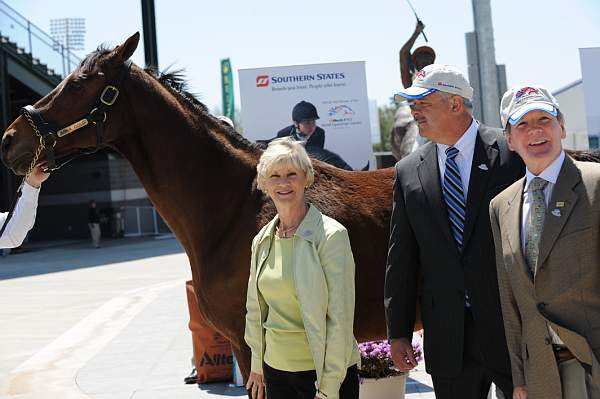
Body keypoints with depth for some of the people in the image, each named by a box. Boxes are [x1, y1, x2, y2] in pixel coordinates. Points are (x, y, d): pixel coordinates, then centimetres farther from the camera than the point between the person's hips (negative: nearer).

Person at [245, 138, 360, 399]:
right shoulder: (262, 240, 4)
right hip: (276, 369, 5)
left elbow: (340, 317, -14)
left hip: (323, 371, -5)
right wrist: (257, 366, 14)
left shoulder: (331, 235, -13)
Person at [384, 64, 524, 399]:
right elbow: (402, 259, 8)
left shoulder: (512, 153, -6)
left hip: (512, 325, -3)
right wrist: (399, 332, 7)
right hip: (447, 340, 3)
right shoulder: (409, 172, 5)